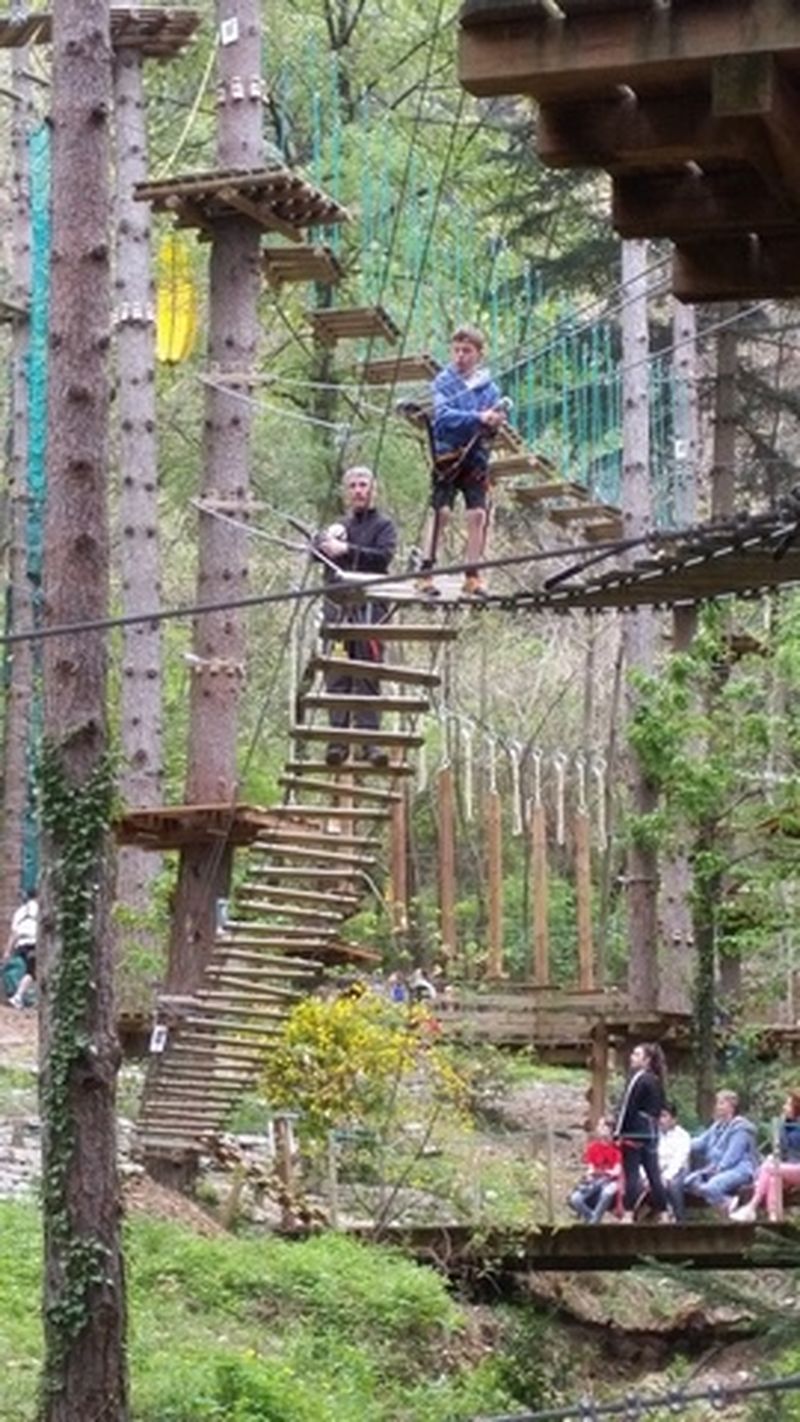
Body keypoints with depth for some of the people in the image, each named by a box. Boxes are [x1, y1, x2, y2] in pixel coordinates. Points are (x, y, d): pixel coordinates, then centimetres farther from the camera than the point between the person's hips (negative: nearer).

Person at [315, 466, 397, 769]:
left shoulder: (383, 525, 8)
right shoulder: (340, 525, 21)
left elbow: (384, 556, -9)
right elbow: (316, 551, 9)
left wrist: (347, 550, -16)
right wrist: (327, 542, -12)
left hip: (369, 605, -4)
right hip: (338, 605, 4)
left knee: (368, 676, -8)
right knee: (337, 676, -2)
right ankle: (337, 739, -3)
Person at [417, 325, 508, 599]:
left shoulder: (488, 386, 8)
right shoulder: (443, 381, -1)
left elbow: (495, 420, 8)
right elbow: (442, 416, -15)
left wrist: (495, 422, -16)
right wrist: (478, 418, -24)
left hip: (476, 456, 3)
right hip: (448, 454, -3)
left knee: (477, 514, 0)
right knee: (440, 511, -11)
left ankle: (472, 575, 8)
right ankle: (426, 571, -10)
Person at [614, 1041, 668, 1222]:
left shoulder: (638, 1079, -12)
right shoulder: (656, 1081, 14)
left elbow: (627, 1107, -14)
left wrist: (618, 1132, -13)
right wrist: (653, 1124, 19)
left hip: (635, 1132, -8)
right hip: (652, 1132, 8)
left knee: (631, 1174, -7)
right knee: (653, 1174, 10)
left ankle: (628, 1214, -11)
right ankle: (662, 1213, 11)